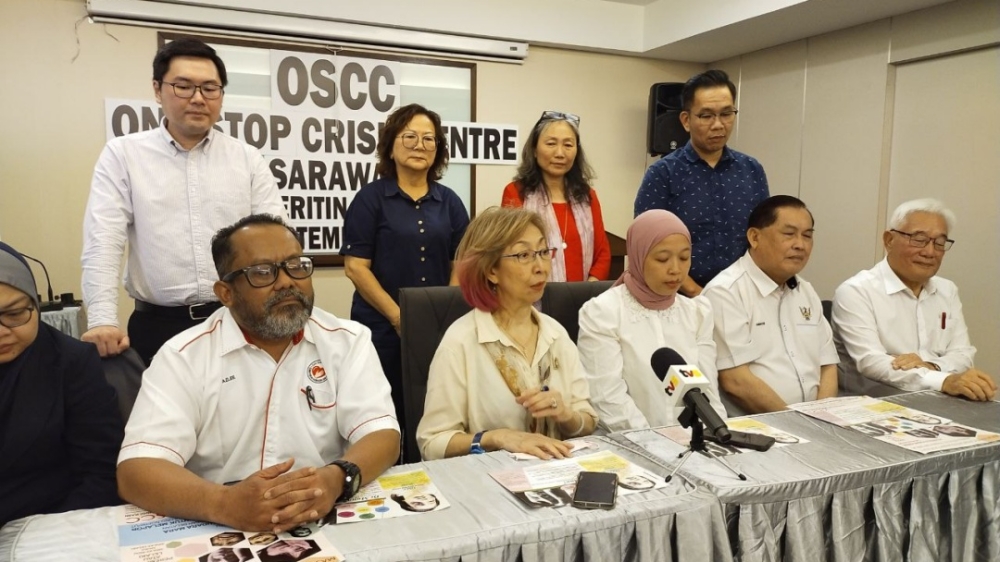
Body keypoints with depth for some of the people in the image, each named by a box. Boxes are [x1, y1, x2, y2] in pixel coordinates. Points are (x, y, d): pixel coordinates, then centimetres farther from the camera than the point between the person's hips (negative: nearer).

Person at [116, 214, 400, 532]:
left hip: (331, 524, 1)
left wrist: (338, 479, -29)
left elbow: (382, 435, -7)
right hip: (221, 534, 0)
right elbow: (136, 470, -13)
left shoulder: (348, 341, 1)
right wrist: (225, 504, -31)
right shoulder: (184, 356, -3)